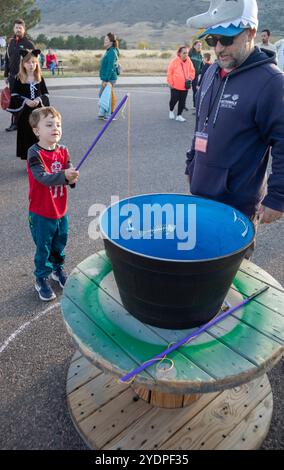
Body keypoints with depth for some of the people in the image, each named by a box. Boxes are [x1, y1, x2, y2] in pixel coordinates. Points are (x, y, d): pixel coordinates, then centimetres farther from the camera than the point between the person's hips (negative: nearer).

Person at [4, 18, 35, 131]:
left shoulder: (28, 44, -2)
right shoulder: (11, 43, 13)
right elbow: (7, 59, 17)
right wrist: (6, 74, 13)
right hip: (12, 77, 5)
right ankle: (15, 123, 12)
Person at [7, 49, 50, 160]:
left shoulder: (40, 79, 5)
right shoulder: (19, 79, -1)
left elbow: (46, 94, 4)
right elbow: (14, 96, -3)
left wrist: (39, 99, -15)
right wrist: (25, 101, -18)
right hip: (25, 112, -1)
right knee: (27, 135, 2)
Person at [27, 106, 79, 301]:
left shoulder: (63, 151, -1)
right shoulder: (35, 153, -18)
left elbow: (69, 172, -7)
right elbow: (43, 177, -31)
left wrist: (72, 178, -30)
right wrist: (64, 175, -46)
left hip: (61, 210, 5)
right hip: (41, 213, -5)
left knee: (60, 244, 21)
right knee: (43, 248, 9)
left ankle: (58, 269, 46)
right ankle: (42, 280, 29)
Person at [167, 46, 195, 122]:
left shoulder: (189, 61, 2)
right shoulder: (174, 61, -9)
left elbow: (192, 71, 12)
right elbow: (169, 73, -6)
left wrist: (190, 78, -4)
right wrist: (170, 83, -8)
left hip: (185, 86, 3)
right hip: (175, 86, -3)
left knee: (182, 101, 5)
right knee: (174, 100, 3)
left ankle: (179, 115, 17)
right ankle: (171, 111, 32)